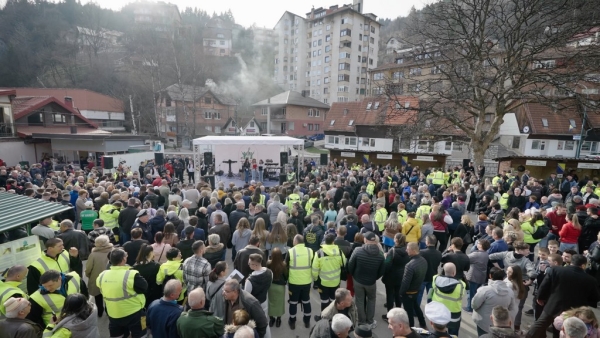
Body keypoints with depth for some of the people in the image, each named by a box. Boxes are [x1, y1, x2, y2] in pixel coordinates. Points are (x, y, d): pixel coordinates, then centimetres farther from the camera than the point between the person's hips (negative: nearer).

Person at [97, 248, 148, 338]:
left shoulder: (102, 275, -10)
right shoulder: (132, 274, -27)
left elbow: (100, 288, 9)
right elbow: (144, 287, -14)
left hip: (113, 315, 4)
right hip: (133, 314, -4)